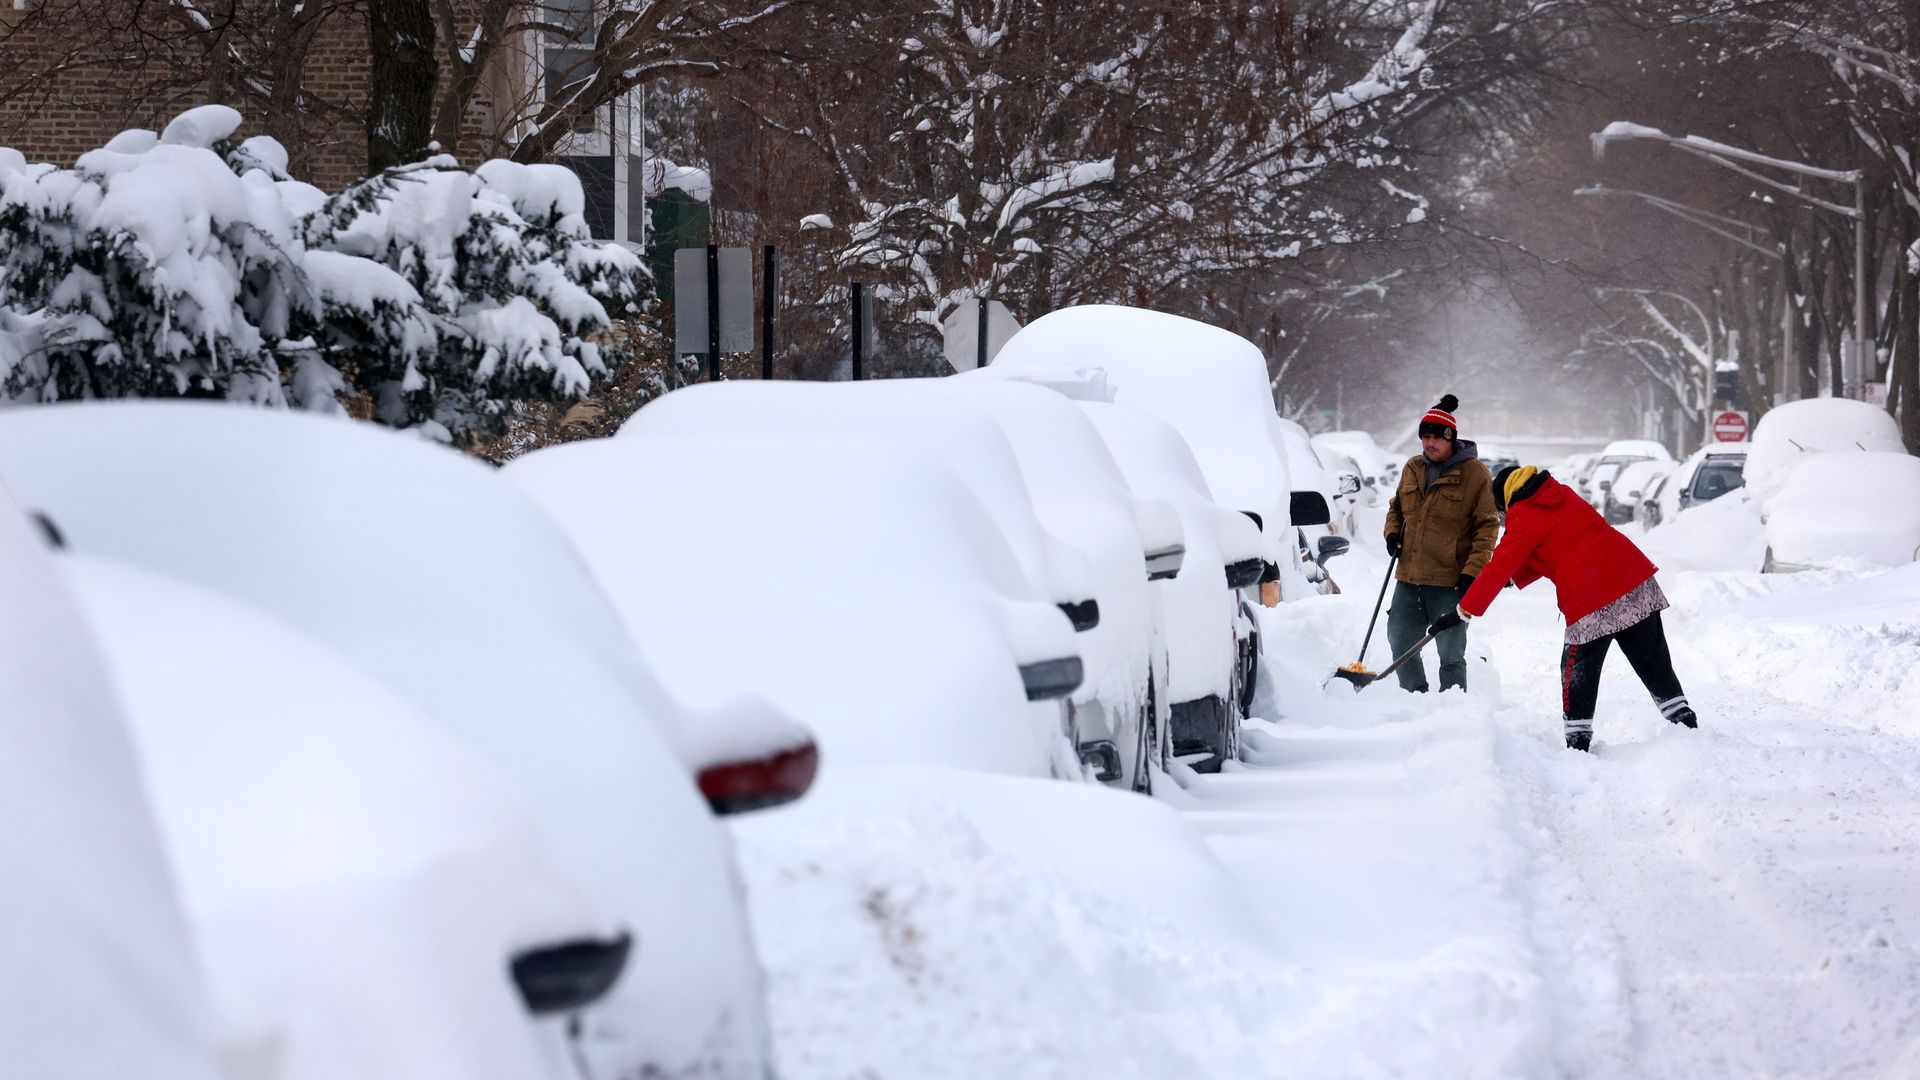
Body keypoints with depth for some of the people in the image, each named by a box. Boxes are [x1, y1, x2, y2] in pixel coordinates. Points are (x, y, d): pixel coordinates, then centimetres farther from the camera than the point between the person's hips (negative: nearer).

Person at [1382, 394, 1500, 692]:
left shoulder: (1474, 474, -7)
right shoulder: (1412, 469, 10)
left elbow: (1487, 526, -7)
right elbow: (1397, 507, 27)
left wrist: (1472, 572, -16)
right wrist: (1392, 533, 5)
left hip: (1450, 582, -6)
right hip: (1409, 578, 6)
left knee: (1451, 652, -2)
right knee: (1400, 641, 12)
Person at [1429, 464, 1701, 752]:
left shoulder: (1524, 518, -3)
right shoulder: (1563, 496, 19)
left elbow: (1499, 568, -3)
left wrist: (1464, 611, 2)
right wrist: (1515, 577, 25)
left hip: (1590, 601, -7)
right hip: (1635, 574, 7)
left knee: (1577, 674, 8)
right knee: (1653, 664, 13)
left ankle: (1578, 742, 8)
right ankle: (1685, 721, 13)